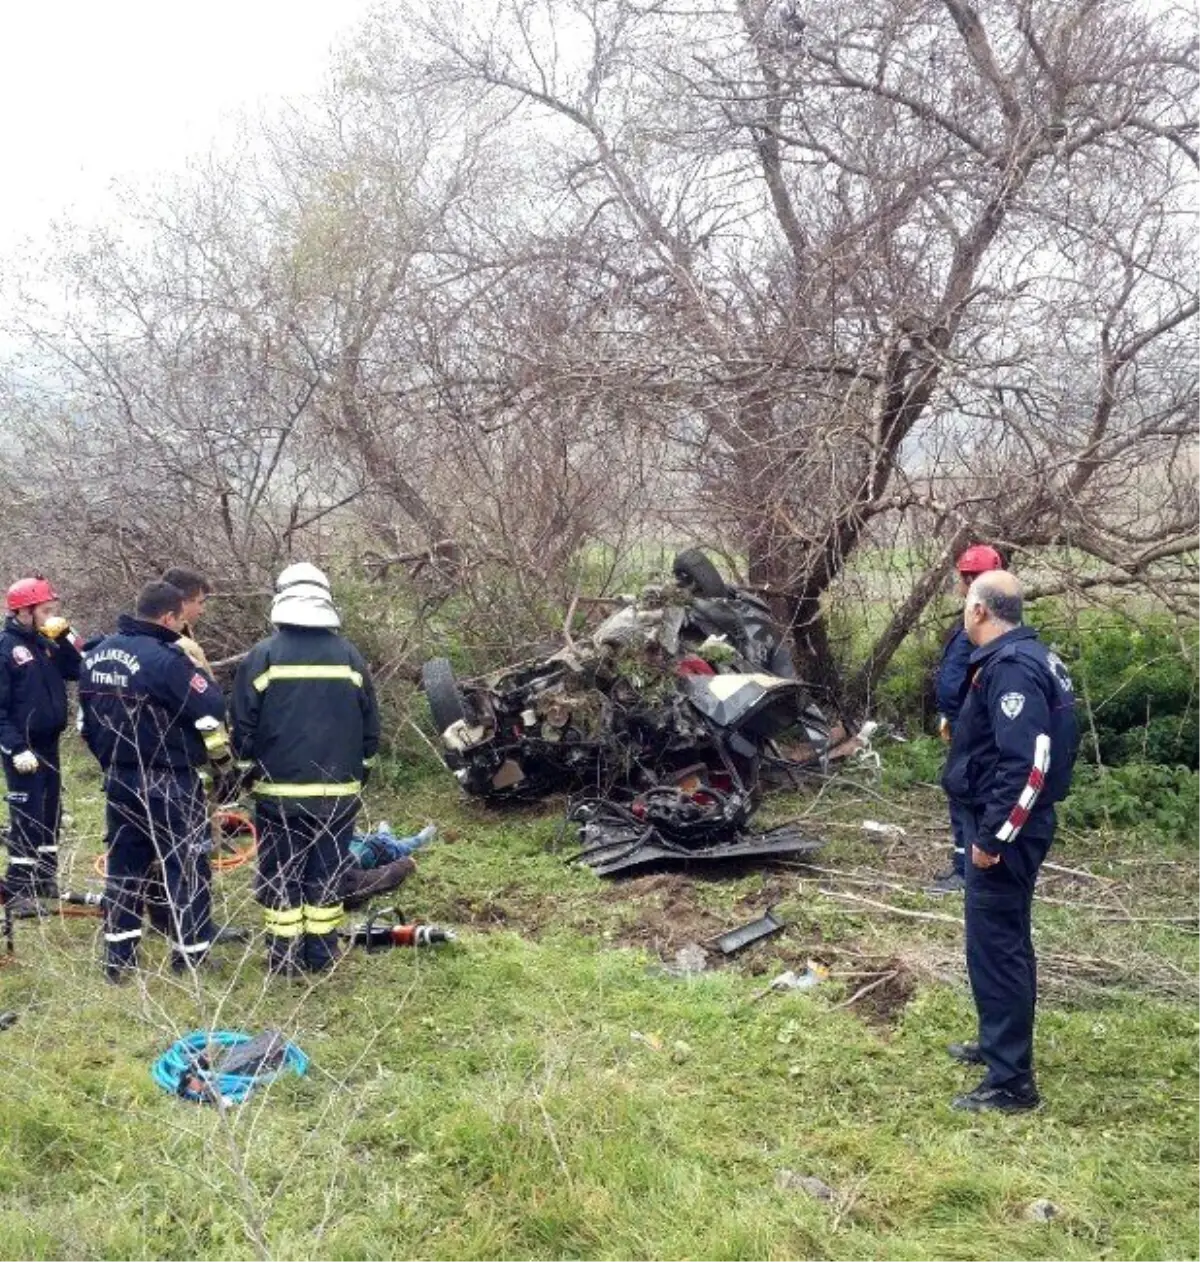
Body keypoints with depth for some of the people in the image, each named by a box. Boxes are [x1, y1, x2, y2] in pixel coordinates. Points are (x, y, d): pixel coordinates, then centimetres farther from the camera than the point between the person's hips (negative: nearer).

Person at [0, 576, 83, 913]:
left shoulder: (45, 642, 10)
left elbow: (76, 671, 6)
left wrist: (66, 637, -5)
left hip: (48, 743, 8)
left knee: (50, 813, 15)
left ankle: (45, 879, 26)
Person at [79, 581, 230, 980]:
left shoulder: (98, 654, 7)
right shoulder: (165, 658, -21)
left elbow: (88, 720, 15)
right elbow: (212, 711, -18)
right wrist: (196, 669, -3)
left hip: (119, 781, 8)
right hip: (168, 784, -8)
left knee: (124, 865, 16)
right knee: (188, 868, 3)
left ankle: (118, 960, 21)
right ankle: (190, 958, 8)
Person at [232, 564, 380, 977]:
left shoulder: (263, 656, -7)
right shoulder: (349, 656, 1)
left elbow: (243, 728, -4)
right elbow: (370, 728, 6)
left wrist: (246, 769, 11)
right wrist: (359, 775, 19)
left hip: (280, 792, -2)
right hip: (339, 793, 2)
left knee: (280, 878, 7)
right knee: (327, 877, 10)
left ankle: (284, 960, 11)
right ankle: (321, 956, 15)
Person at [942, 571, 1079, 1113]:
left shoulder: (1011, 668, -22)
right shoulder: (1021, 658, 11)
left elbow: (1027, 764, -29)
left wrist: (992, 836, -23)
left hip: (1004, 829, -11)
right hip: (1007, 822, 11)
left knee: (995, 947, -5)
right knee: (1005, 941, 21)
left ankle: (1011, 1081, 2)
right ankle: (1000, 1044, 35)